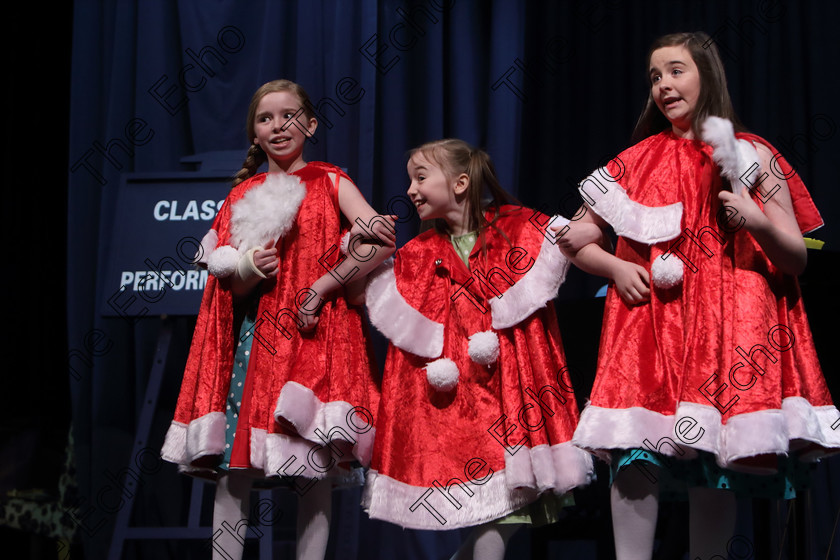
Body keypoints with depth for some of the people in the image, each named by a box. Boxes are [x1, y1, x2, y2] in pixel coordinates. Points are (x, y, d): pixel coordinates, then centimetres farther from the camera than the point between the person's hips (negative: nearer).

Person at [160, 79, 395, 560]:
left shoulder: (331, 183, 6)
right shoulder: (243, 195, 16)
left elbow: (383, 242, -9)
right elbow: (230, 287, 12)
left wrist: (322, 286, -11)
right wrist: (248, 269, -11)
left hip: (317, 333, -3)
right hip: (257, 336, 3)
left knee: (316, 466, -6)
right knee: (233, 465, -2)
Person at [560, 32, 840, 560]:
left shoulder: (752, 156, 7)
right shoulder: (637, 160, 13)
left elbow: (797, 259, 6)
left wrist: (759, 223, -13)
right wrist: (615, 267, 0)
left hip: (728, 325, -1)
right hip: (649, 322, 2)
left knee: (716, 468, -5)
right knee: (635, 461, -12)